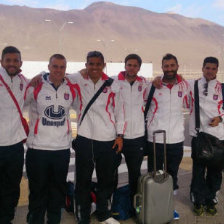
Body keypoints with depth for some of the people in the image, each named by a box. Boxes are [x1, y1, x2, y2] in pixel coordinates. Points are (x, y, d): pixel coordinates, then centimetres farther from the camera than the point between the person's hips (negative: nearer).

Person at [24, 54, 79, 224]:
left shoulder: (72, 88, 3)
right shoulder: (35, 86, -5)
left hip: (63, 148, 3)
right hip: (38, 147, -3)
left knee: (58, 190, 14)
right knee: (38, 190, 8)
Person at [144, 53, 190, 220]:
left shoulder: (184, 85, 2)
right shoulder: (153, 86, -4)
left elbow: (188, 104, 17)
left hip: (176, 139, 3)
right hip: (155, 139, -2)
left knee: (173, 175, 17)